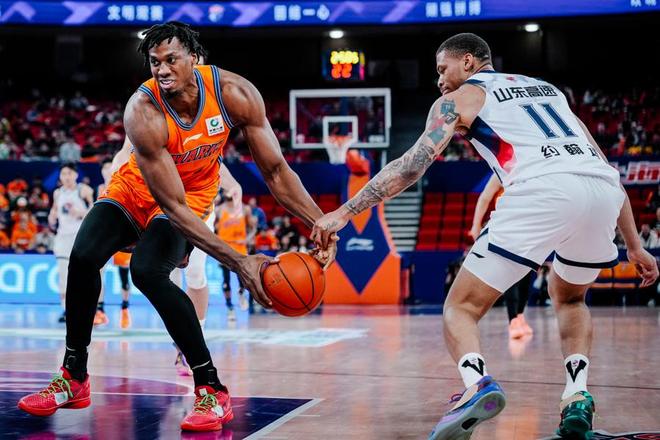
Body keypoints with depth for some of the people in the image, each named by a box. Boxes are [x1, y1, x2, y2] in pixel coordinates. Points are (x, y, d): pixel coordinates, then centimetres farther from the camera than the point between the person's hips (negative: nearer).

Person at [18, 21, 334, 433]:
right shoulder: (143, 113, -33)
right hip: (135, 190, 1)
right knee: (83, 257, -20)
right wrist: (238, 262, -41)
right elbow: (173, 207, -34)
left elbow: (276, 171, -16)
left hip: (192, 194, -1)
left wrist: (322, 224, -27)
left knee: (147, 270, -28)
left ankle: (213, 391, -22)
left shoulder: (234, 93, -26)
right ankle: (74, 380, 2)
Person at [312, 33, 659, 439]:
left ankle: (477, 384, -24)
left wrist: (344, 213, 11)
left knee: (462, 306, 6)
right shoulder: (547, 89, 36)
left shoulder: (460, 98, 21)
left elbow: (413, 165, 8)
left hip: (543, 191, -5)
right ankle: (578, 399, 10)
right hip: (603, 190, 5)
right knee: (569, 296, 32)